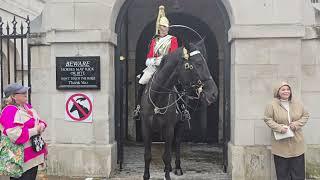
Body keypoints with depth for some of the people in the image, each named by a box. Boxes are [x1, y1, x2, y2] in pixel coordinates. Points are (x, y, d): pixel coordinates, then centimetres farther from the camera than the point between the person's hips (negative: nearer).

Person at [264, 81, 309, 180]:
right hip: (281, 145, -3)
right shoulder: (272, 105, -7)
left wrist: (297, 124, -8)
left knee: (298, 170, 9)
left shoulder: (297, 103, 4)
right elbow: (268, 119, -5)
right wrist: (279, 127, -18)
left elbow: (305, 115, 11)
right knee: (283, 172, 5)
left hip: (297, 143, 3)